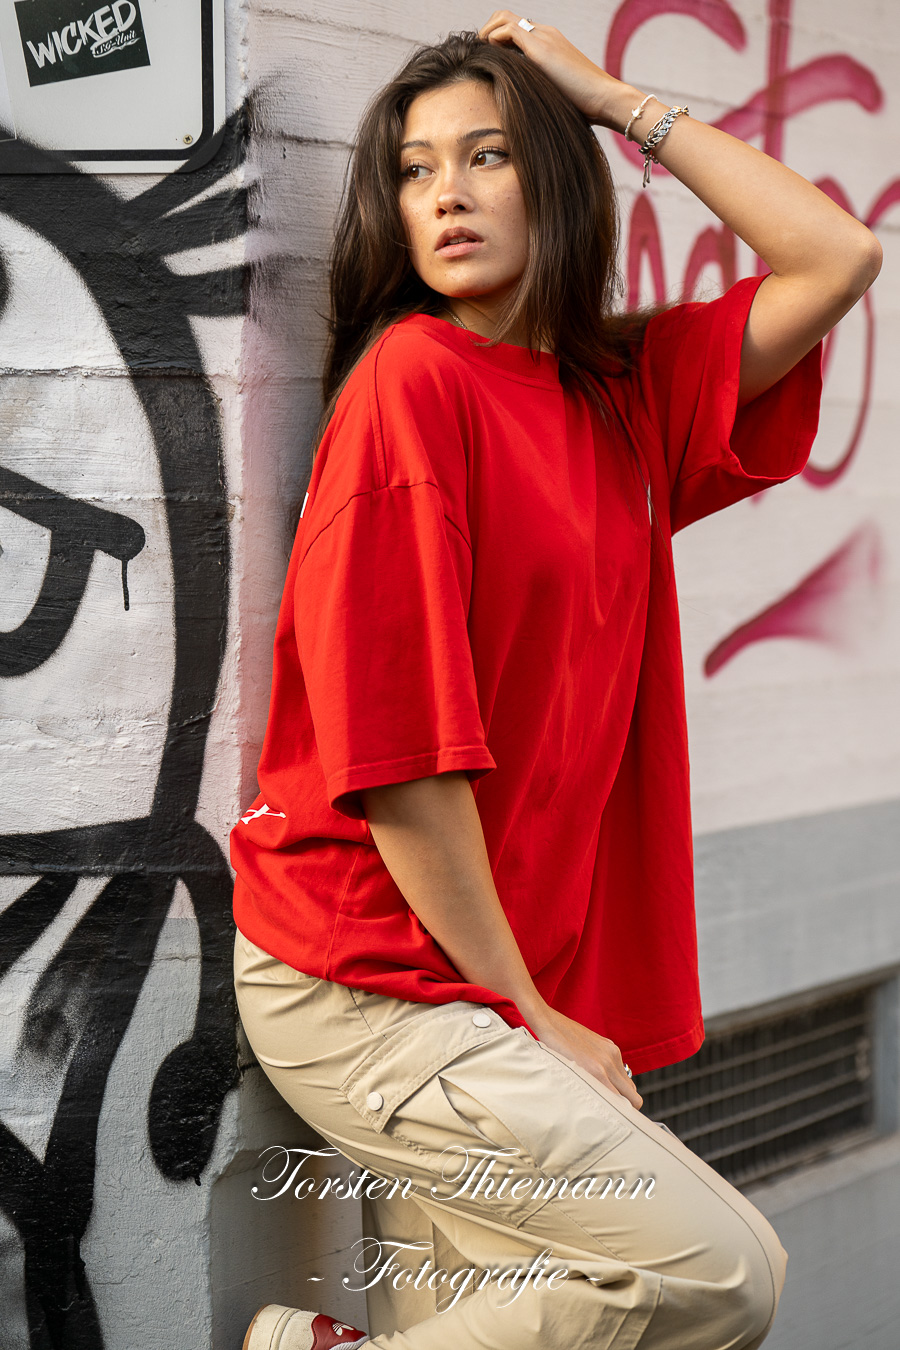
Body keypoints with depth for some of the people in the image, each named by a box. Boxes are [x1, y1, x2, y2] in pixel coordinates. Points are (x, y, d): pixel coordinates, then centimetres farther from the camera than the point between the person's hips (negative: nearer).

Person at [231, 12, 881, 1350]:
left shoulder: (624, 392, 11)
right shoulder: (411, 378, -12)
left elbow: (839, 259, 10)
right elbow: (395, 747, -16)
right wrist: (527, 1013, -11)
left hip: (489, 994, 7)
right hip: (366, 981, -7)